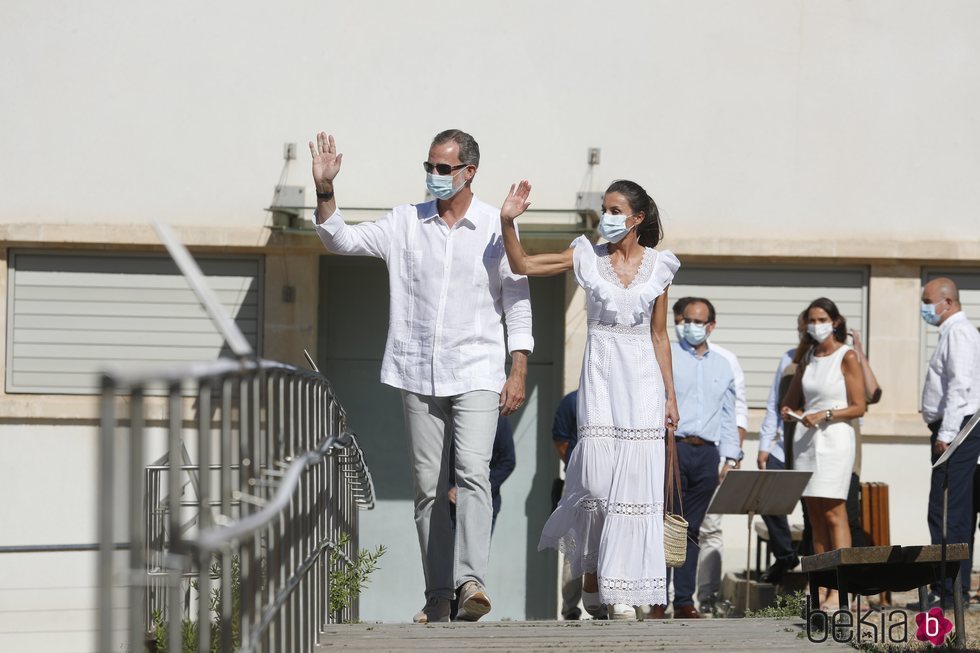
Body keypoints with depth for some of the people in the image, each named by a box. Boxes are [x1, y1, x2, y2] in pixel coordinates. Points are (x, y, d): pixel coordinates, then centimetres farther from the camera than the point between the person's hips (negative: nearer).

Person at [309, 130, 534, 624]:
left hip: (477, 374, -3)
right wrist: (325, 191, -12)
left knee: (472, 472, -20)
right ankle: (438, 596, 9)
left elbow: (517, 303, 2)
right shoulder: (405, 223, 7)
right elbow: (341, 240, 4)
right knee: (429, 486, 5)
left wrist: (518, 372, -4)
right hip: (419, 374, 3)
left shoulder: (497, 227, 1)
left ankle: (470, 581, -28)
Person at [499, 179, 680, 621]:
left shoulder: (657, 266, 7)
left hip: (643, 382, 1)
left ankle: (622, 591, -2)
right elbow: (523, 266, 0)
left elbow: (659, 337, 10)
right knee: (596, 480, -9)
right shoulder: (588, 257, 5)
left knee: (634, 481, -5)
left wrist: (670, 397, 8)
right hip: (601, 377, -1)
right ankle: (590, 572, 16)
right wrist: (508, 222, -14)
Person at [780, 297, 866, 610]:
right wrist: (787, 412, 2)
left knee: (833, 513, -11)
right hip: (805, 440, 6)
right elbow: (790, 400, 24)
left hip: (834, 439, -6)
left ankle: (839, 590, -13)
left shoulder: (847, 357, -2)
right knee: (814, 514, 3)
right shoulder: (807, 358, 15)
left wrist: (825, 414, -16)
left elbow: (858, 407, -5)